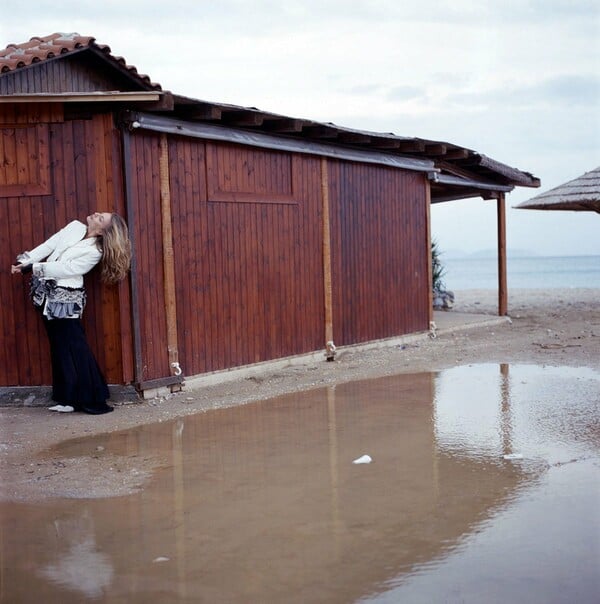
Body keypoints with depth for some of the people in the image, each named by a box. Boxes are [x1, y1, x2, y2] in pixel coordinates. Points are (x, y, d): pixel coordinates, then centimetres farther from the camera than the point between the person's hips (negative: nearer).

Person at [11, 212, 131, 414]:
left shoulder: (94, 252, -12)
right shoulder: (75, 227, 8)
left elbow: (65, 269, -19)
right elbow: (48, 246, 8)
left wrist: (33, 268, -20)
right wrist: (25, 261, -3)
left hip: (65, 299, -7)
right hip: (48, 294, 7)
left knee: (74, 348, -6)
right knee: (60, 346, 11)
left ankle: (91, 399, 3)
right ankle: (70, 397, 19)